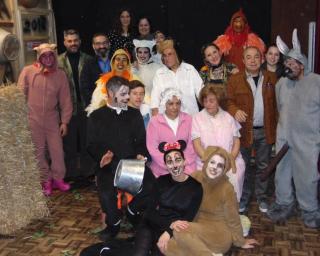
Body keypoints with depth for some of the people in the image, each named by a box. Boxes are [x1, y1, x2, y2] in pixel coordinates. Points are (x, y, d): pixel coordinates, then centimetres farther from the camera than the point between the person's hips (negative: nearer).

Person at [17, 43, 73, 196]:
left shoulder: (60, 75, 0)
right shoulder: (28, 72, -5)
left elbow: (65, 100, 3)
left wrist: (64, 121, 1)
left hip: (52, 119, 2)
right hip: (32, 120, -1)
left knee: (57, 150, 4)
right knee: (39, 151, 6)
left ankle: (58, 179, 21)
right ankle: (46, 180, 20)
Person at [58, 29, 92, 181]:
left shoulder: (88, 59, 4)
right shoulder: (58, 61, 2)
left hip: (86, 105, 1)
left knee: (86, 139, 8)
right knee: (70, 141, 8)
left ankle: (87, 169, 20)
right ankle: (71, 171, 19)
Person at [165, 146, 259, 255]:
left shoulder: (226, 189, -18)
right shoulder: (195, 177, -8)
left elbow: (233, 220, -6)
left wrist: (241, 242, 6)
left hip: (220, 233, -4)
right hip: (198, 226, 5)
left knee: (181, 232, -30)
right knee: (165, 245, -21)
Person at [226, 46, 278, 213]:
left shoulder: (271, 78, 5)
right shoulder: (235, 80, -1)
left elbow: (276, 104, 6)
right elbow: (228, 101, -3)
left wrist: (277, 126, -1)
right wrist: (235, 111, -24)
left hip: (265, 131, 2)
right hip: (244, 130, -1)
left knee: (263, 166, 13)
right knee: (244, 166, 10)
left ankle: (262, 197, 28)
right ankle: (243, 198, 26)